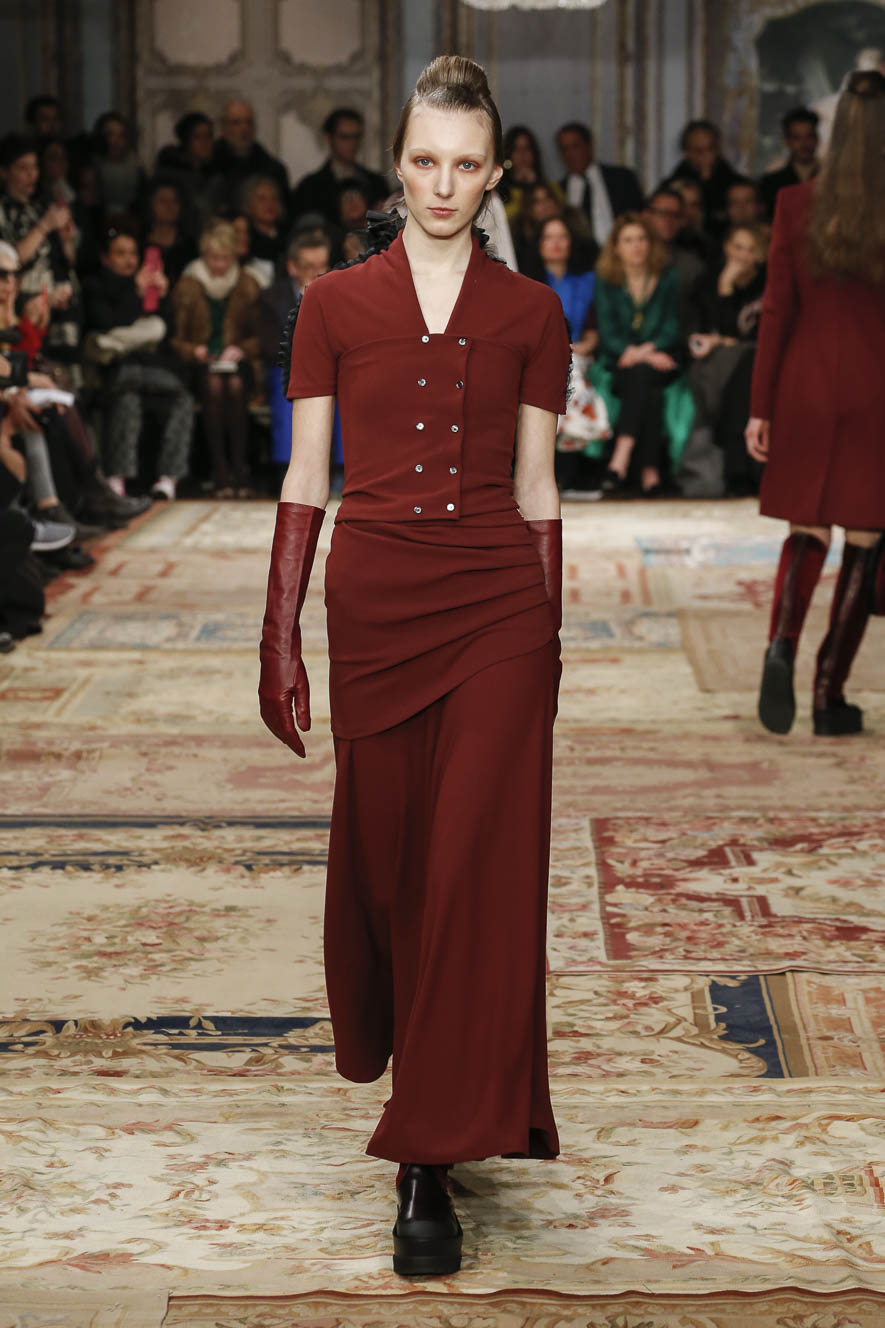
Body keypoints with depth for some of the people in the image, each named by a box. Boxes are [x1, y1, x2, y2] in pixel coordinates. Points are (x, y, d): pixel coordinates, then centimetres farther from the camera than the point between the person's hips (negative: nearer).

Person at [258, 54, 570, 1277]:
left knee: (479, 867, -7)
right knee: (386, 853, 10)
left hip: (499, 608, -1)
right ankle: (401, 1043, 39)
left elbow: (536, 487, 8)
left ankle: (433, 1154, -3)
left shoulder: (531, 314, 5)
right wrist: (280, 640, 1)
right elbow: (305, 480, 4)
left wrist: (548, 636, 9)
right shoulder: (336, 305, 5)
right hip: (374, 600, 1)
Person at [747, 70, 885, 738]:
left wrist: (761, 406, 3)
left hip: (806, 386, 2)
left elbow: (777, 310, -2)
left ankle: (782, 644, -13)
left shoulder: (797, 204, -3)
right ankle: (831, 694, 7)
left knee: (807, 533, 14)